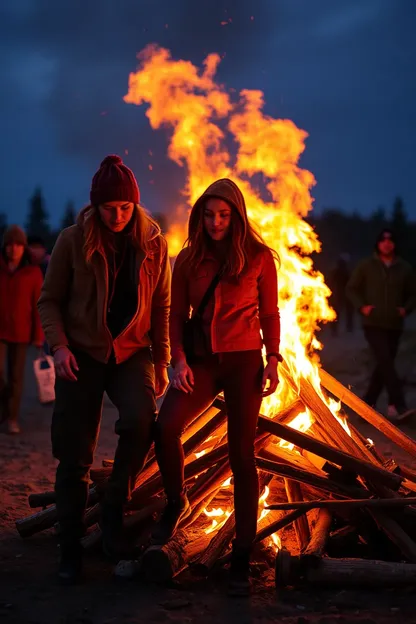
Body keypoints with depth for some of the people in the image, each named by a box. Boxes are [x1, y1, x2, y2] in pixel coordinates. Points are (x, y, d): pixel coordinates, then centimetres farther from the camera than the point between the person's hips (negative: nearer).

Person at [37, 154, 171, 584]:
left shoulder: (152, 243, -2)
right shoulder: (73, 241, -6)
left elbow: (161, 305, 6)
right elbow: (49, 301, 1)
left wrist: (162, 361, 3)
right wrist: (59, 346, -14)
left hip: (131, 351, 1)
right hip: (81, 353, -1)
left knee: (140, 419, -27)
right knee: (74, 456, -1)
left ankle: (114, 509, -5)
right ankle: (70, 550, 14)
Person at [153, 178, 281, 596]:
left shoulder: (258, 258, 1)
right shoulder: (189, 260, 7)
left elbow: (270, 314, 6)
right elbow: (177, 315, 8)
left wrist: (273, 361, -4)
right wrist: (178, 359, -6)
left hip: (243, 361, -2)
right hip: (201, 361, 2)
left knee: (241, 454, -4)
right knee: (165, 425, -24)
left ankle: (242, 557, 4)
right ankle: (176, 503, 4)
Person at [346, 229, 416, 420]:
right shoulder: (366, 266, -1)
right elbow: (351, 288, 7)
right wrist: (362, 306, -9)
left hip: (394, 325, 4)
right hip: (373, 323, -4)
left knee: (383, 365, 9)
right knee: (385, 361, -19)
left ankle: (367, 403, 23)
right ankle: (398, 404, -23)